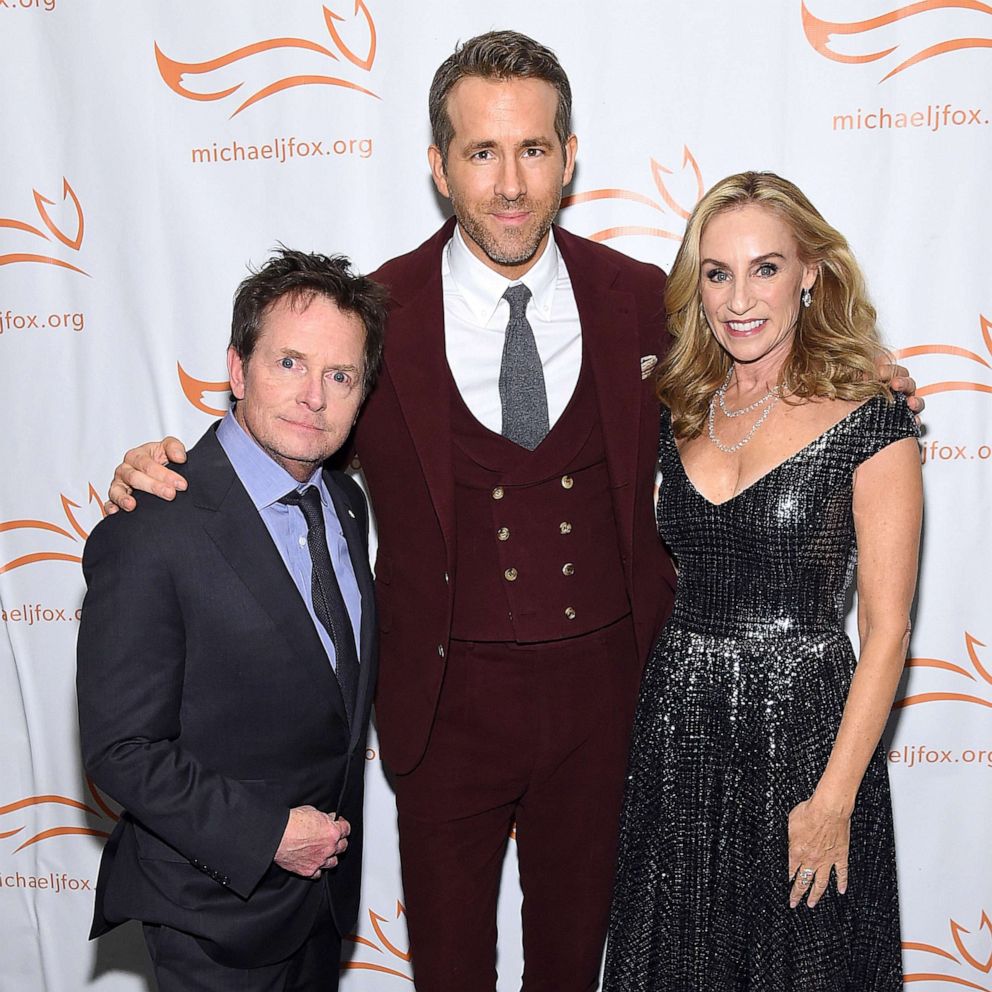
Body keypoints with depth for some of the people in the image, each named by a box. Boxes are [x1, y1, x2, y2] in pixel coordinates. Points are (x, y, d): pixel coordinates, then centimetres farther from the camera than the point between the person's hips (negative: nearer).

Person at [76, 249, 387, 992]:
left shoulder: (347, 504, -1)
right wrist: (266, 834, -21)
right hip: (217, 912, -6)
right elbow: (121, 750, -21)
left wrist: (331, 833, 7)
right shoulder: (150, 536, -24)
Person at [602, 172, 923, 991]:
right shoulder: (681, 410, 4)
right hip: (678, 720, 4)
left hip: (803, 727, -4)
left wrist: (835, 800, -14)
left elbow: (886, 631, -12)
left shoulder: (871, 421, -11)